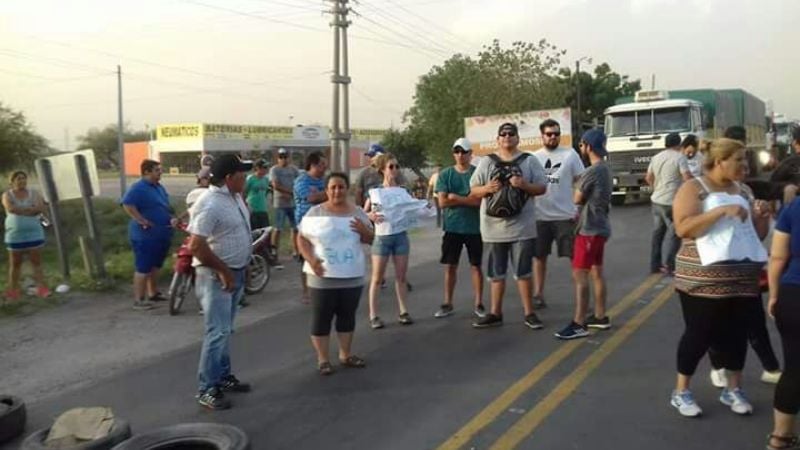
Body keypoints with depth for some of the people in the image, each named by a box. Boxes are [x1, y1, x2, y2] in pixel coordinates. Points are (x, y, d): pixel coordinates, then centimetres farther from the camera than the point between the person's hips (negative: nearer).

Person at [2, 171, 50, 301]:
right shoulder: (7, 195, 1)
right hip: (15, 235, 0)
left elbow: (41, 208, -12)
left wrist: (20, 210, -15)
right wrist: (30, 208, -14)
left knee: (37, 262, -1)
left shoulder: (34, 193, 4)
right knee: (15, 264, 8)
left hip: (34, 233, 0)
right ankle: (13, 292, 17)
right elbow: (10, 208, -19)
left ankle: (41, 289, -3)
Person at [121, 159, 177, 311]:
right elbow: (127, 205, -29)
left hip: (161, 234, 9)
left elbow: (164, 207, 25)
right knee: (144, 268, -6)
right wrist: (143, 221, -27)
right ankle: (138, 300, 0)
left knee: (155, 265, 19)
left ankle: (153, 293, 32)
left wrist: (172, 218, 7)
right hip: (145, 235, -9)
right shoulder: (138, 188, -16)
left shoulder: (159, 187, 14)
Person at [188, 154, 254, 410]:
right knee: (217, 332, -7)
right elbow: (196, 246, -27)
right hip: (216, 276, -9)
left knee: (225, 330, 17)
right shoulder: (210, 205, -23)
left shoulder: (235, 196, 6)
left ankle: (223, 377, 29)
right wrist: (223, 271, -21)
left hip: (236, 272, 9)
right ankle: (207, 389, 2)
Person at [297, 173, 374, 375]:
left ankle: (345, 355, 27)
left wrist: (364, 230, -12)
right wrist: (311, 260, -18)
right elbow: (302, 238, -3)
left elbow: (370, 239, 10)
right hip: (323, 277, -3)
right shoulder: (315, 212, -5)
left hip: (352, 276, 3)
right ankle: (323, 359, 14)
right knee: (321, 318, 3)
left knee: (347, 316, 13)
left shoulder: (357, 212, 4)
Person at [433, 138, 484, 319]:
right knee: (450, 266, 8)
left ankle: (478, 304, 15)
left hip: (475, 227, -1)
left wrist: (456, 197, -14)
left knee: (476, 265, 6)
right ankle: (448, 304, 18)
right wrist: (469, 199, -11)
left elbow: (482, 200, -13)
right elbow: (442, 202, -7)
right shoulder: (445, 175, 3)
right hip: (452, 227, 2)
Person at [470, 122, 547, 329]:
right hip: (494, 227, 2)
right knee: (496, 273, 10)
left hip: (522, 227, -2)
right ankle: (495, 314, 19)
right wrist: (487, 188, -13)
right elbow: (473, 190, 8)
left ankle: (529, 313, 14)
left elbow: (542, 188, 3)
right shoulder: (486, 162, 8)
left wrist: (524, 185, -16)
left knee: (523, 272, 4)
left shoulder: (529, 161, 5)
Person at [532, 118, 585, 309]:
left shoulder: (570, 154, -1)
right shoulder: (534, 157, 5)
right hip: (540, 216, 3)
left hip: (566, 215, -2)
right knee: (539, 256, 10)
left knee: (576, 256, 2)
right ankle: (538, 294, 22)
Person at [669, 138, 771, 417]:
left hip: (742, 278, 6)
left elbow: (757, 235, 18)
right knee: (699, 334, 1)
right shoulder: (693, 188, -7)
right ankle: (681, 392, 15)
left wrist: (762, 216, -2)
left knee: (737, 333, 11)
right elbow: (683, 228, -20)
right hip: (703, 279, -6)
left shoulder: (743, 191, 12)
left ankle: (733, 390, 28)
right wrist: (722, 210, -25)